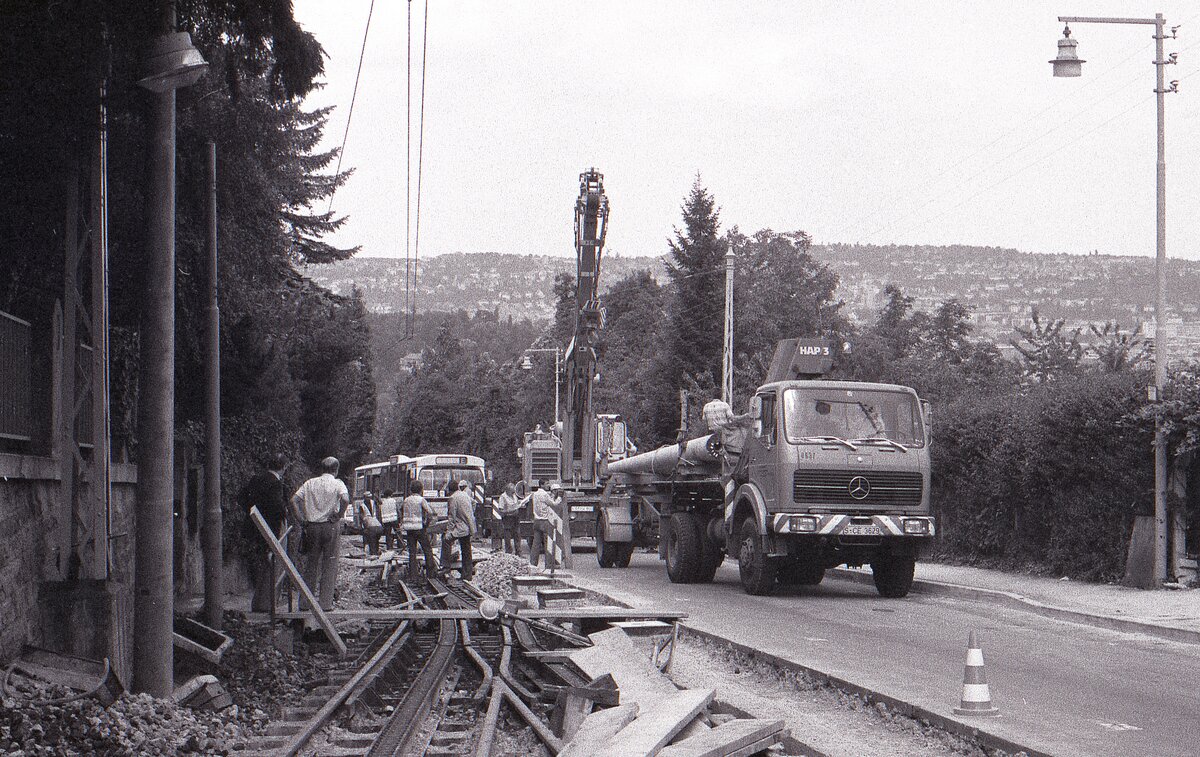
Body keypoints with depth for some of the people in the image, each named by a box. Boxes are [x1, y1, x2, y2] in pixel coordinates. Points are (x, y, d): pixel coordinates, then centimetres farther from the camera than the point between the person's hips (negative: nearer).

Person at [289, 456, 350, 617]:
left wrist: (301, 521, 1)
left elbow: (294, 500, -1)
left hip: (311, 527, 3)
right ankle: (326, 602, 3)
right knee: (329, 564, 5)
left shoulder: (310, 483, 9)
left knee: (310, 564, 11)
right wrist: (337, 517, -9)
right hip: (330, 527, -3)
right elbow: (345, 500, -21)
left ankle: (305, 602, 14)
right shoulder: (337, 483, -2)